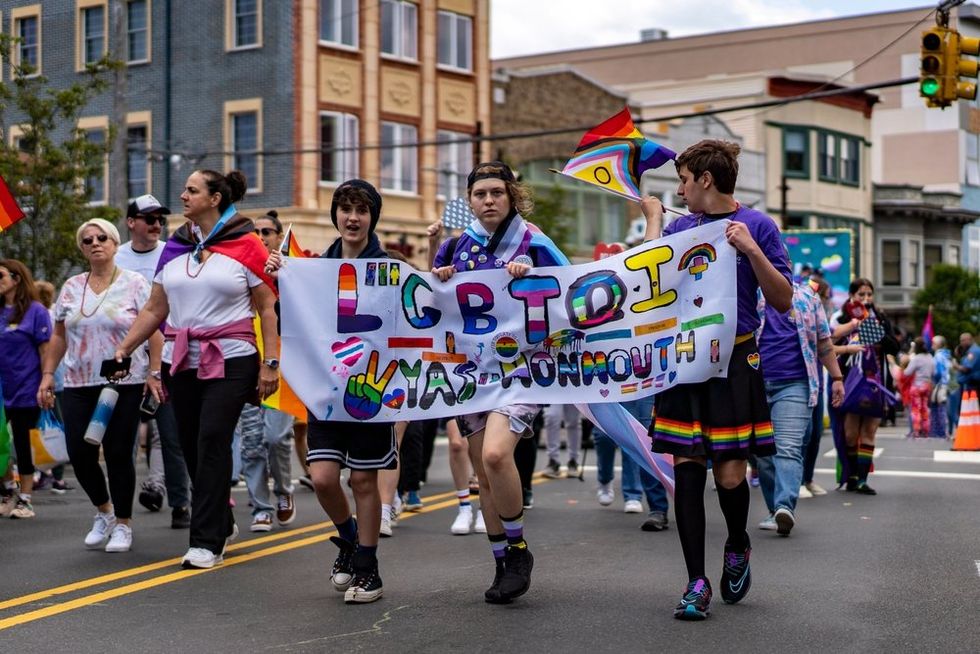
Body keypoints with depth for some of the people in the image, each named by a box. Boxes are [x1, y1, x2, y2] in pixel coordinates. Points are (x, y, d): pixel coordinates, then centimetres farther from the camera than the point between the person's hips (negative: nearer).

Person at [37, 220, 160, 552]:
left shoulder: (134, 284, -1)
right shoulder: (71, 288, 11)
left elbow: (154, 331, -4)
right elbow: (59, 336, 15)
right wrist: (48, 374, 10)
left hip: (124, 384, -4)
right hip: (78, 385, 4)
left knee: (118, 454, -2)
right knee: (79, 453, -2)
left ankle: (123, 523, 14)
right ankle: (104, 510, 24)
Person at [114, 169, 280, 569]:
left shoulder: (245, 245, -2)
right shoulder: (174, 248, 12)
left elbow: (267, 308, -3)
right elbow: (155, 310, 13)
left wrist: (271, 363, -9)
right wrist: (123, 349, 4)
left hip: (230, 361, -5)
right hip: (180, 362, 5)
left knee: (212, 442, -14)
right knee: (192, 446, 7)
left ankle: (207, 542, -10)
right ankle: (222, 524, 26)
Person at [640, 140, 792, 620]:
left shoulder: (757, 225, -1)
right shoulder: (680, 227, 10)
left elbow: (783, 301, -5)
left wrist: (751, 249, -17)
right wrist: (653, 219, 4)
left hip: (735, 359, -3)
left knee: (730, 474, -4)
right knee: (687, 468, -1)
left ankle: (738, 547, 28)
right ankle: (696, 582, 6)